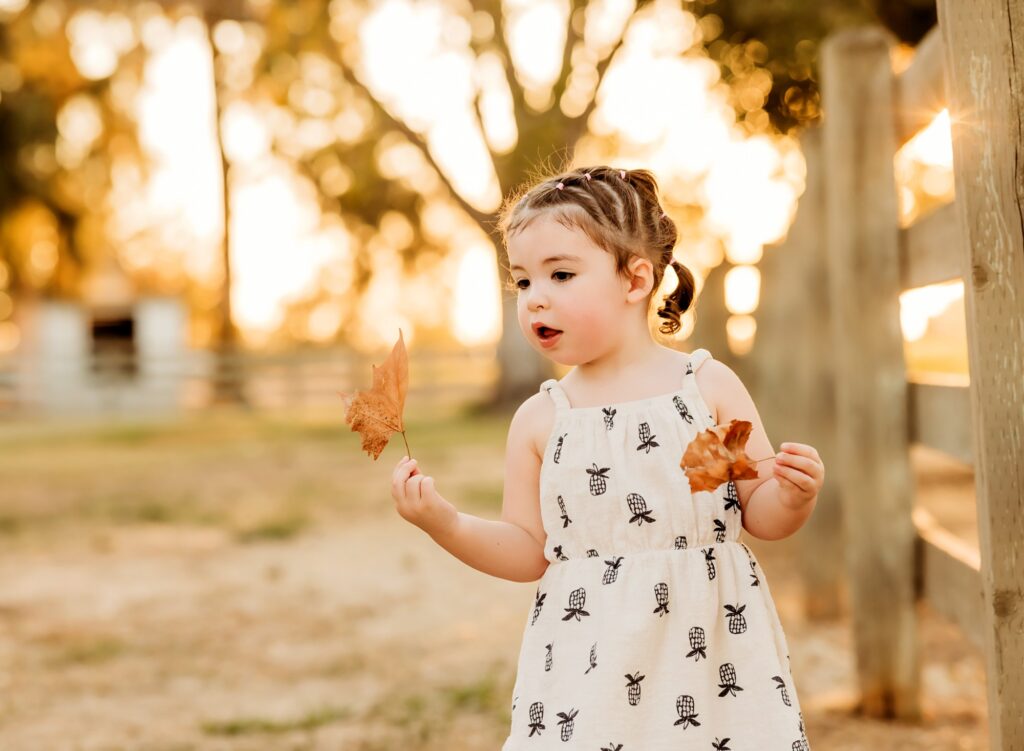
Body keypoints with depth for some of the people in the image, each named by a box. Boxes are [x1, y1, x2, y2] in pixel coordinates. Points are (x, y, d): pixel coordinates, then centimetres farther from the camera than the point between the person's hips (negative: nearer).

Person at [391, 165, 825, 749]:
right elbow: (529, 553, 7)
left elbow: (760, 515, 4)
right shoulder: (540, 420, 4)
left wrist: (794, 495, -16)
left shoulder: (709, 385, 0)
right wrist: (447, 525, -6)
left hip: (711, 648, -1)